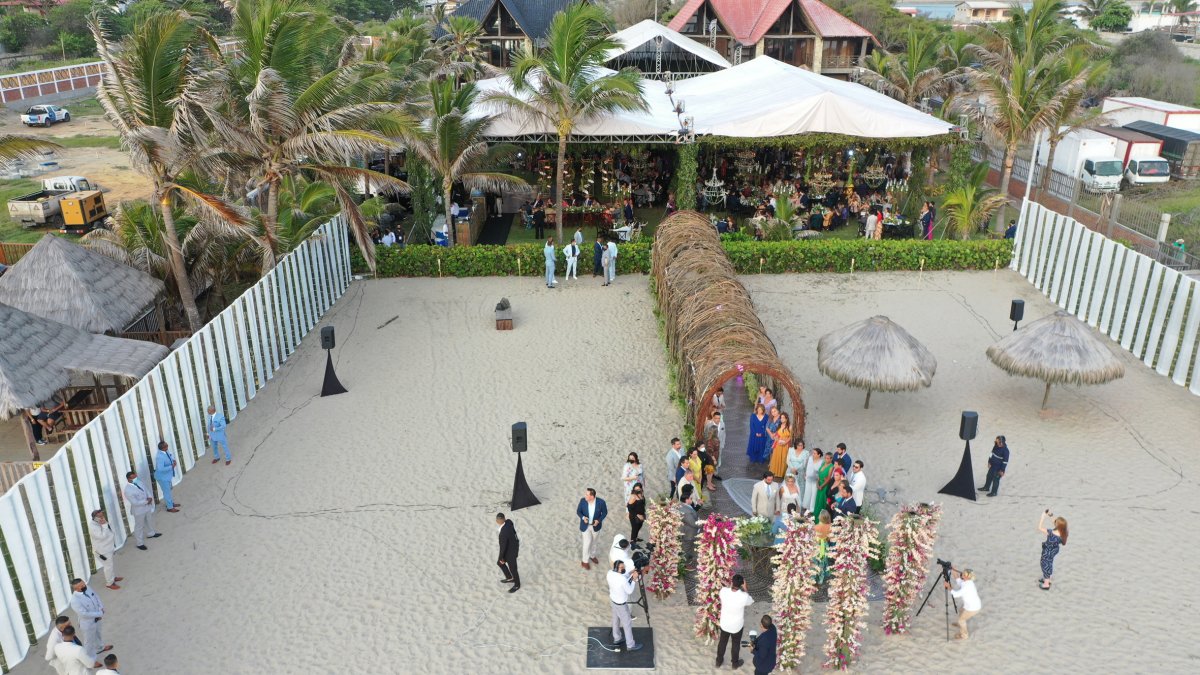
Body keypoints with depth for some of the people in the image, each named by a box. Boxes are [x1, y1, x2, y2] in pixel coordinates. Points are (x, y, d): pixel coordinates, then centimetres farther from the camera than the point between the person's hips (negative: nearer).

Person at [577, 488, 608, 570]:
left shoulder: (601, 502, -24)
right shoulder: (582, 501, -20)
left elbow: (604, 512, -8)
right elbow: (578, 511, -6)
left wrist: (599, 520, -22)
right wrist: (583, 517, -26)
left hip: (595, 526, 1)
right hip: (585, 526, -1)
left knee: (593, 542, 22)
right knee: (587, 543, 1)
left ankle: (592, 556, 48)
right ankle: (585, 561, 20)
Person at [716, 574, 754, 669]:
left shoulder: (723, 591, -26)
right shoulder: (744, 596, -33)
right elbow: (751, 602, -7)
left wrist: (730, 585, 3)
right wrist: (745, 589, -10)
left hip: (724, 624, 2)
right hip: (737, 625, -2)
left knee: (722, 642, 26)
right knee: (736, 644, 24)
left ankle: (719, 661, 45)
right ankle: (735, 663, 44)